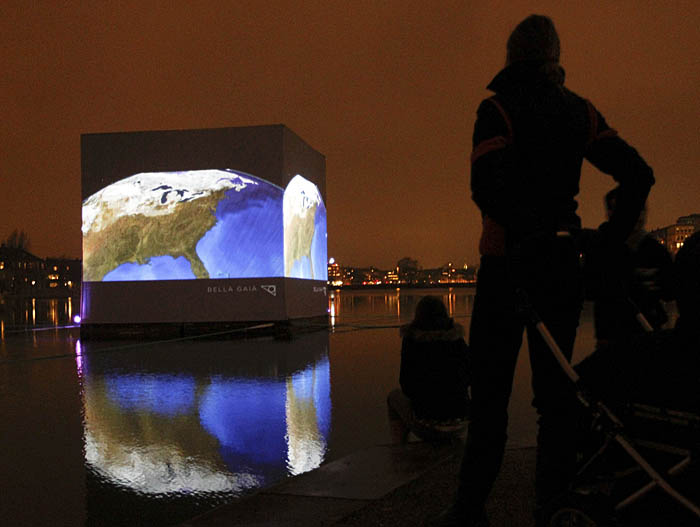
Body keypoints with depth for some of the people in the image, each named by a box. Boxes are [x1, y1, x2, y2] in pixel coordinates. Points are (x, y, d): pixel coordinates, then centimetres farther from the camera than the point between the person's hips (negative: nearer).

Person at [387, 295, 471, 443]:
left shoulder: (411, 339, -9)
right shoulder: (458, 340, 0)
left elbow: (406, 385, -4)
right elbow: (467, 379, 11)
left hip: (427, 425, -3)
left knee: (395, 397, 28)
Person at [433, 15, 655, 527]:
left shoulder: (498, 109, -5)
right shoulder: (580, 111, 9)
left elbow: (489, 186, -21)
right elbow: (638, 173, 3)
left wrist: (525, 231, -13)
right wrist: (614, 234, 5)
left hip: (507, 264, -4)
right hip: (563, 268, 4)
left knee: (490, 393, 3)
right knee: (555, 390, 10)